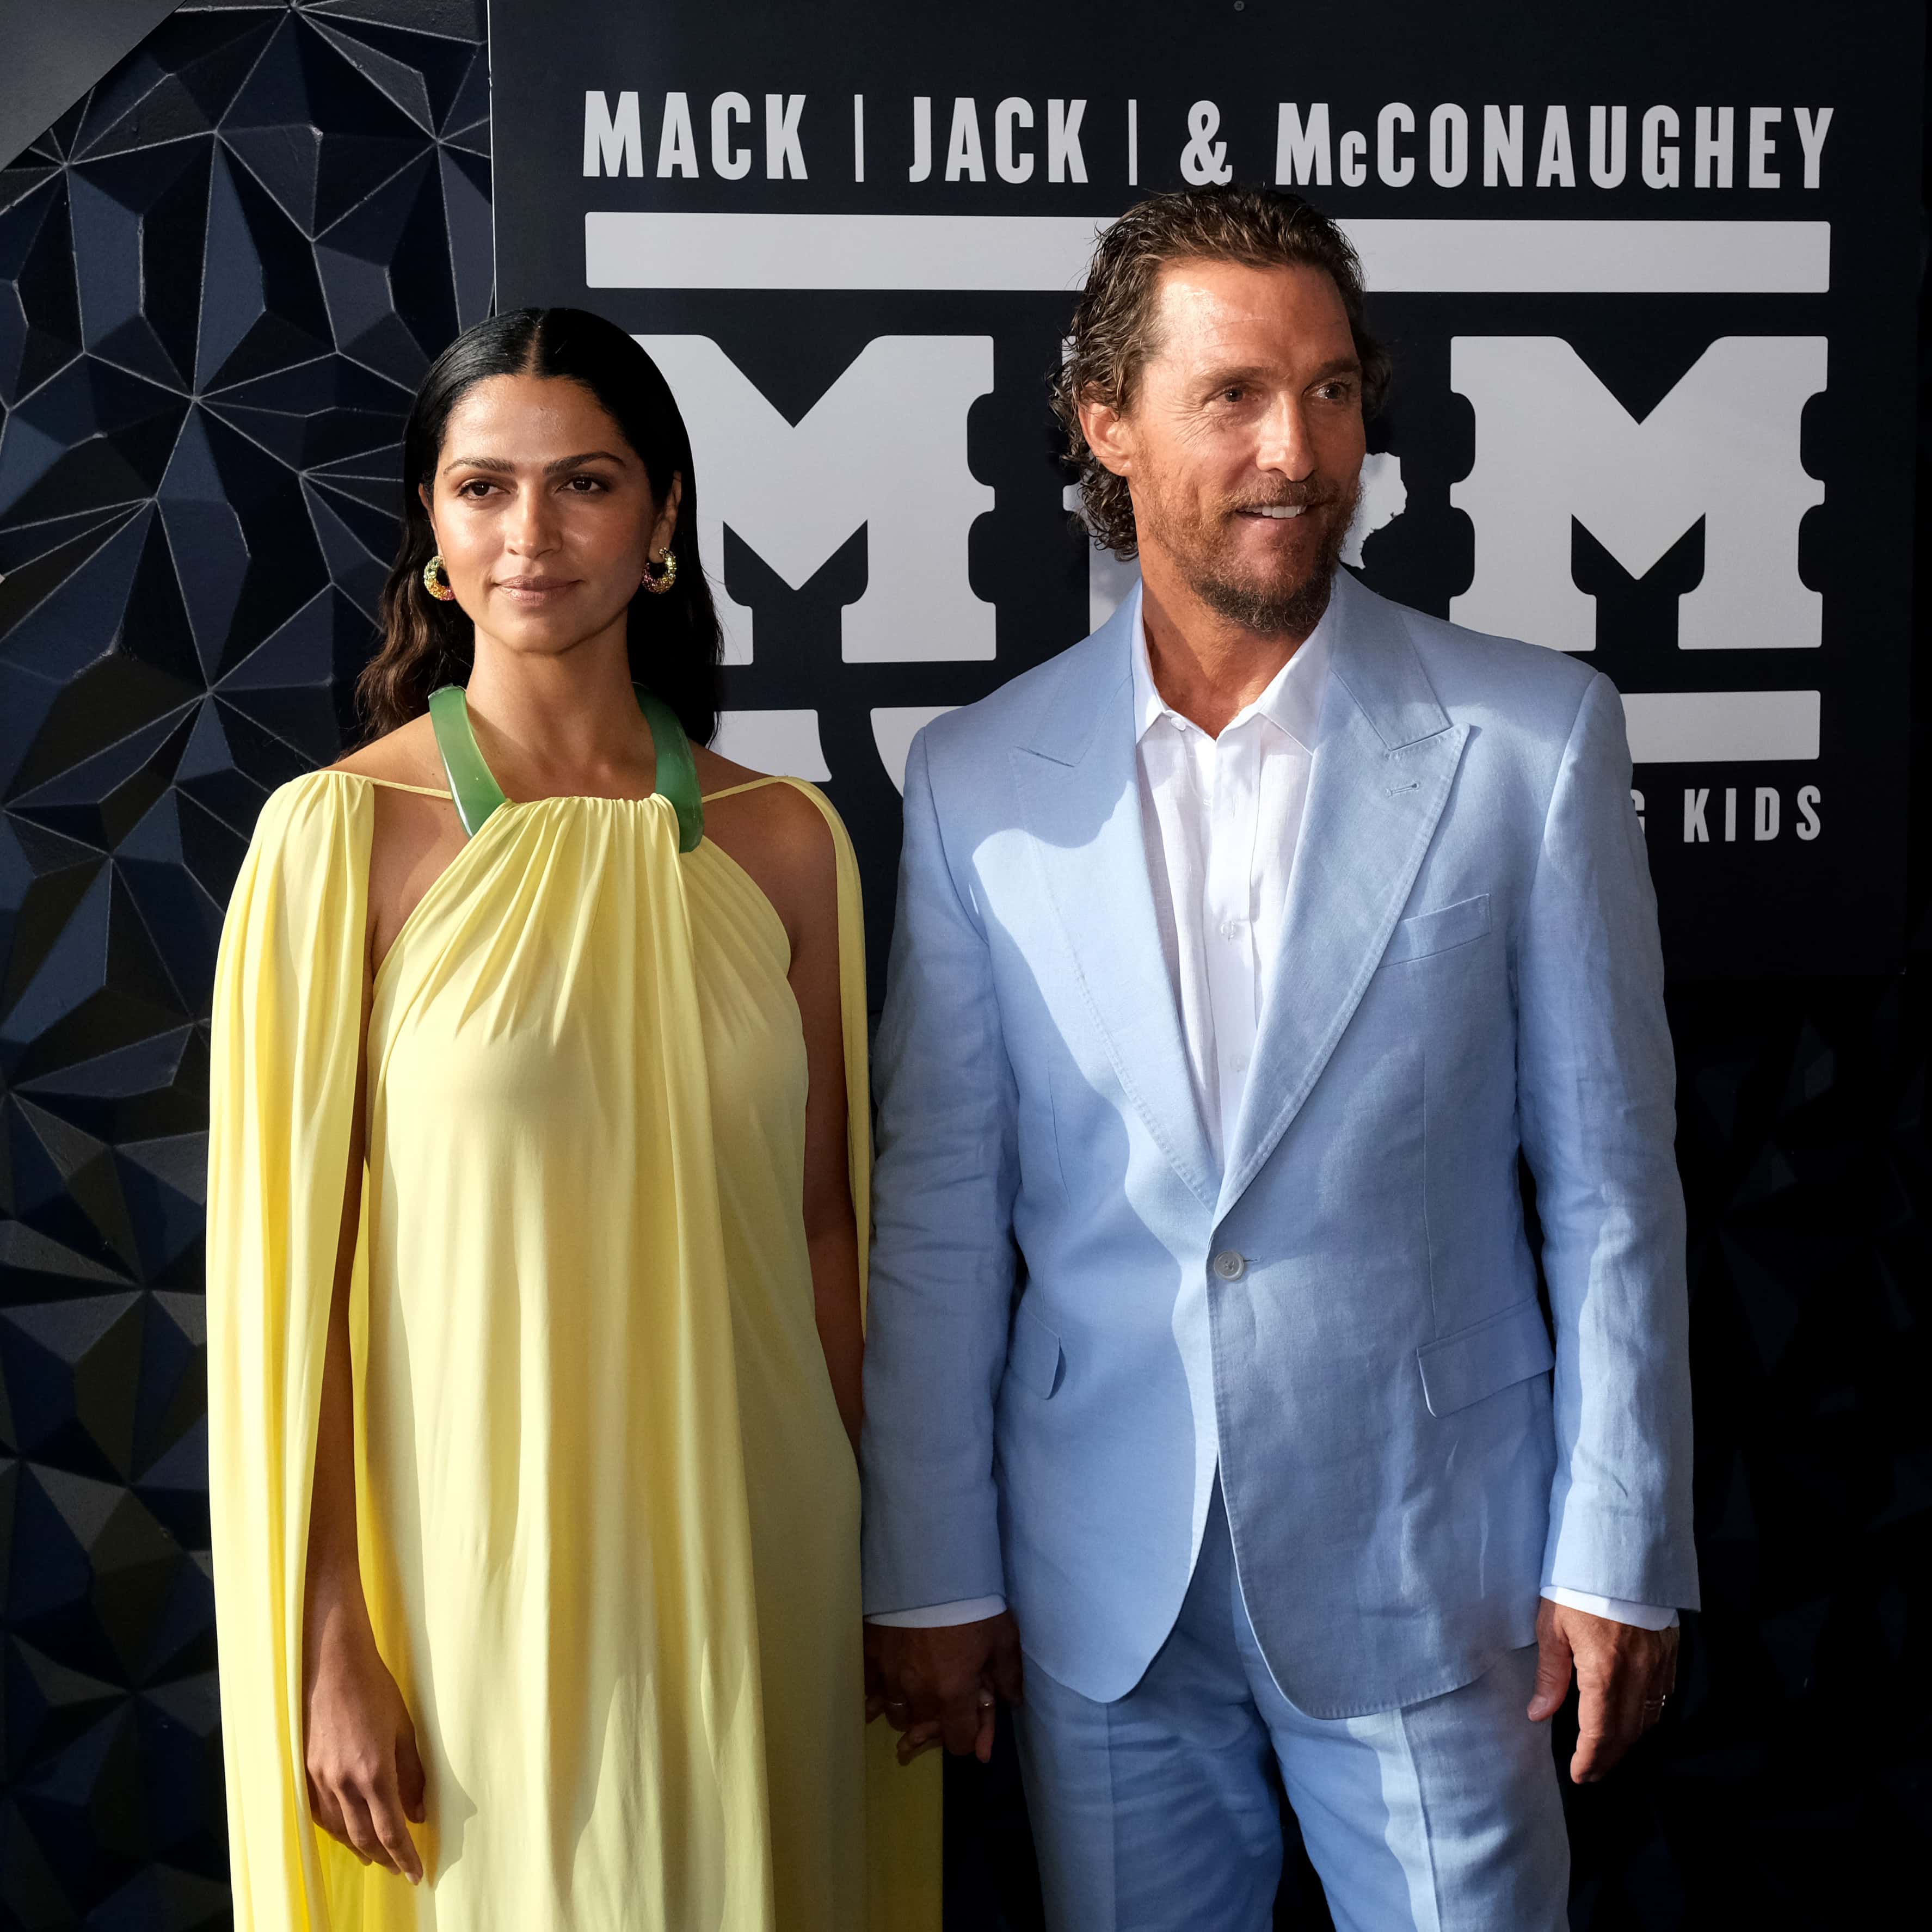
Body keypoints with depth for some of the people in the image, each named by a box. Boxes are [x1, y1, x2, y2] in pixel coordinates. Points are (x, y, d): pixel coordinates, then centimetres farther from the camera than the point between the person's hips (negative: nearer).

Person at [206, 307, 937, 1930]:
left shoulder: (780, 840, 2)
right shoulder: (340, 834, -8)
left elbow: (825, 1216, 7)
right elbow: (291, 1259, -7)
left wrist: (894, 1549, 7)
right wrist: (332, 1649, -7)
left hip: (749, 1559, 3)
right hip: (477, 1567, -3)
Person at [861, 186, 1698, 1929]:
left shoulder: (1532, 739, -6)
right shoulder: (980, 779, -1)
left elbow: (1609, 1178, -2)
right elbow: (936, 1211, 2)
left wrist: (1617, 1548, -3)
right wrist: (928, 1572, 3)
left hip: (1425, 1563, -1)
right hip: (1102, 1583, 2)